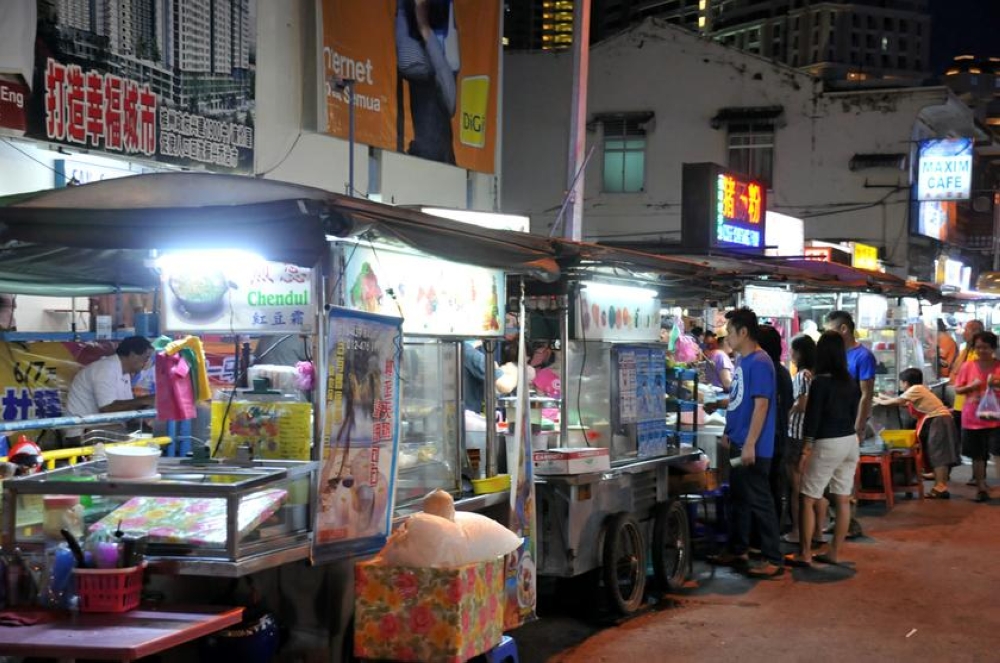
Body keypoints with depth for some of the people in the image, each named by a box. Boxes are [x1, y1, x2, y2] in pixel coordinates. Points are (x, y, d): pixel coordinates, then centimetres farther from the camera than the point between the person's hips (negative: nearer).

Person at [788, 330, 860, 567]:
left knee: (808, 499, 1)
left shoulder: (820, 382, -13)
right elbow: (853, 414, 13)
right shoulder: (851, 381, 6)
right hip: (850, 441, 7)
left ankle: (804, 554, 1)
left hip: (827, 444, -7)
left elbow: (812, 418, -14)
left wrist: (805, 450, -10)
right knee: (843, 500, 9)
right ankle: (834, 552, 16)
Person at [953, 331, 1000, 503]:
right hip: (973, 418, 2)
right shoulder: (968, 367, 1)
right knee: (977, 455, 8)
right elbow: (957, 389, 5)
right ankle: (981, 488, 17)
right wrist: (971, 386, -14)